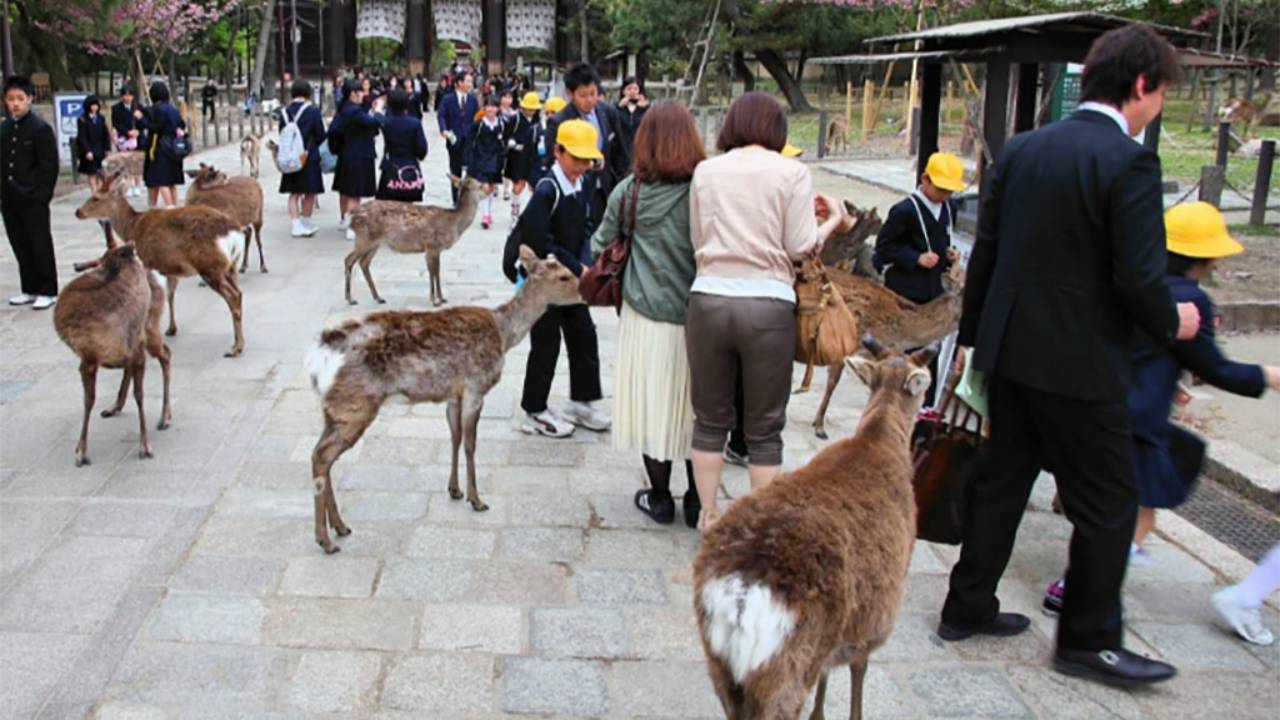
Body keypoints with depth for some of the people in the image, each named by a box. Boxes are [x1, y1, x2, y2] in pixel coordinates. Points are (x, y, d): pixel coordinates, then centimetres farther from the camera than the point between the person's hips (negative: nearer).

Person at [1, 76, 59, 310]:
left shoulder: (40, 128, -9)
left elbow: (49, 167, -10)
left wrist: (42, 195, -14)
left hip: (33, 200, -6)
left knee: (41, 246, 1)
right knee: (20, 246, 11)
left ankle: (48, 291, 8)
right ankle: (30, 289, 20)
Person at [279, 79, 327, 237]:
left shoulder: (285, 112, 2)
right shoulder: (313, 111, -11)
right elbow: (321, 135, -7)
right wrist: (321, 153, 10)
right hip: (309, 157, -4)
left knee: (294, 193, 9)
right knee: (309, 193, 9)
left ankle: (296, 225, 5)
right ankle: (306, 224, 16)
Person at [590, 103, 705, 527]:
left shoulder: (628, 192, -5)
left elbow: (601, 246, 6)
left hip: (645, 317, 0)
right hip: (697, 318, 0)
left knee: (652, 404, 11)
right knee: (694, 407, 12)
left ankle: (660, 498, 22)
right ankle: (697, 502, 21)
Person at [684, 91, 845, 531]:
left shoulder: (706, 171, 7)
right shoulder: (792, 172, -1)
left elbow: (697, 239, 9)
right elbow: (800, 247, -3)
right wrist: (830, 222, 15)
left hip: (708, 300, 2)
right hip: (767, 305, -2)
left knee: (710, 419, 15)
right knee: (764, 429, 9)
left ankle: (708, 517, 25)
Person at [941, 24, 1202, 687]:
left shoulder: (1020, 150, 5)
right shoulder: (1129, 162, -16)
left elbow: (985, 253, 9)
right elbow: (1141, 278, -19)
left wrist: (972, 335, 18)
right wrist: (1172, 323, 2)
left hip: (1010, 353, 7)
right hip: (1080, 365, -7)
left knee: (1001, 482, 17)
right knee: (1107, 503, 8)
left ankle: (967, 608, 29)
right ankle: (1088, 640, 20)